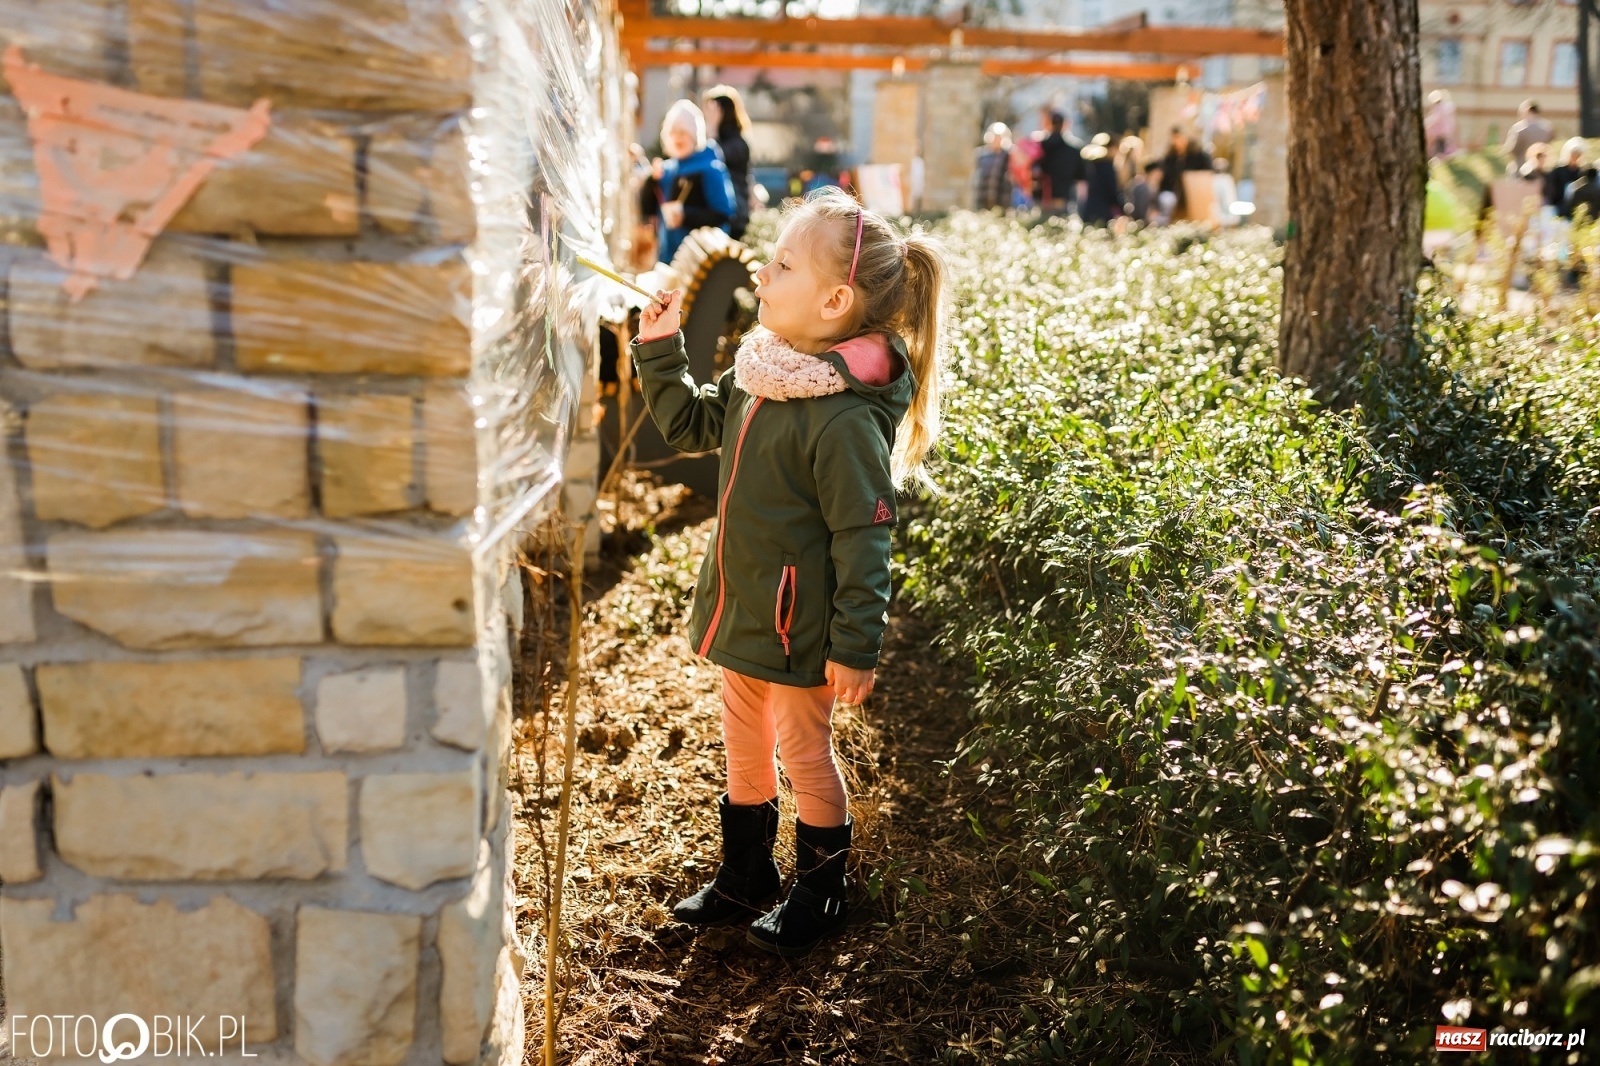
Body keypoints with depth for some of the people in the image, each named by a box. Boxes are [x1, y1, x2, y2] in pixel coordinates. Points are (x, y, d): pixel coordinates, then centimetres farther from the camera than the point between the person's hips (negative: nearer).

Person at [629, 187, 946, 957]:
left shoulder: (846, 417, -26)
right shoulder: (762, 372, 0)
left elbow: (863, 538, -24)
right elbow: (690, 426, 16)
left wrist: (856, 647, -21)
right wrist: (660, 349, 4)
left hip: (798, 626, -8)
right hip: (742, 610, 9)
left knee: (804, 752, 11)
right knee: (744, 745, 22)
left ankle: (821, 893, 33)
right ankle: (745, 877, 42)